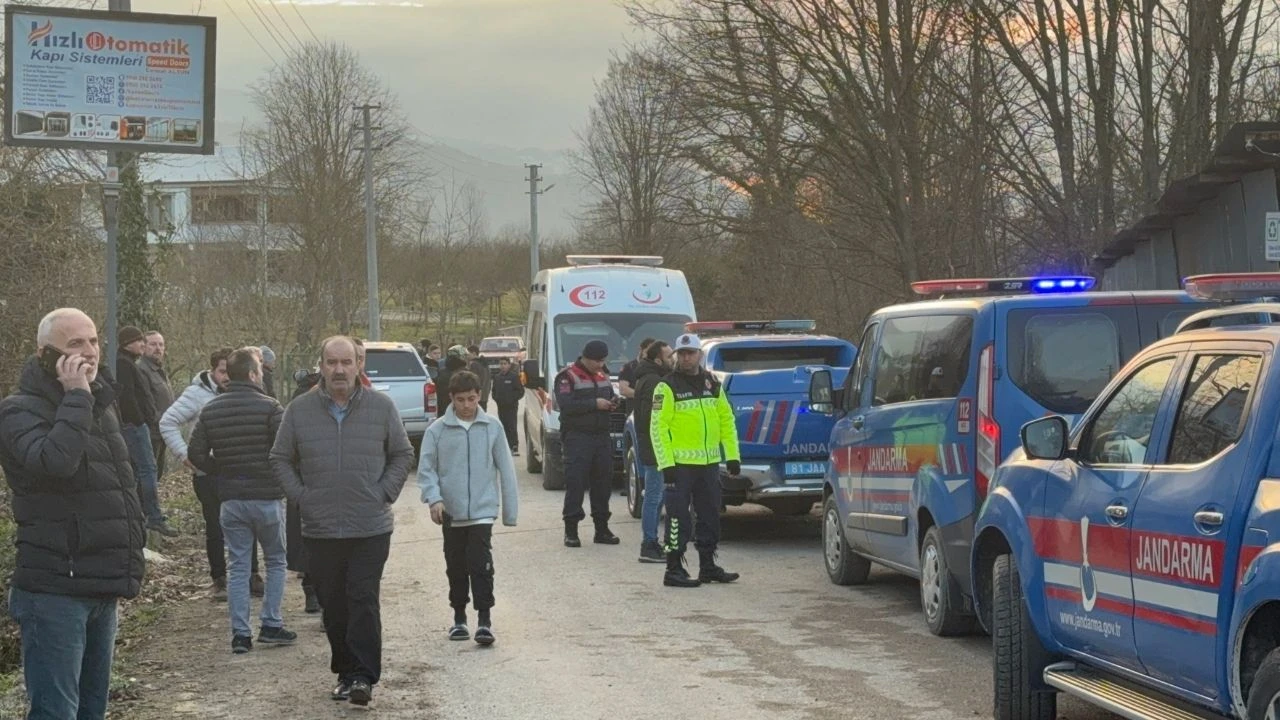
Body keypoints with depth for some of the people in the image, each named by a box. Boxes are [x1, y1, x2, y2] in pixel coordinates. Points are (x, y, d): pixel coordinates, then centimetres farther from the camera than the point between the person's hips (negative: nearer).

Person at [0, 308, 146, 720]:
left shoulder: (100, 405, 15)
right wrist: (75, 397, -23)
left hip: (102, 589, 8)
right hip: (54, 591, -8)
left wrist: (131, 556, 18)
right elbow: (55, 461, -32)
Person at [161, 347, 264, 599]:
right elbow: (167, 422, -9)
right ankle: (219, 580, 14)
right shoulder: (198, 394, -8)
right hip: (209, 474, -4)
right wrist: (184, 455, -12)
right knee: (215, 528, 4)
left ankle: (252, 577, 14)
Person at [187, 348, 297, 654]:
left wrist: (221, 474, 14)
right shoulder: (269, 407, -11)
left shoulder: (210, 410, 4)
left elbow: (196, 454, 1)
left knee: (238, 566, 8)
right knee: (275, 561, 13)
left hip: (230, 500, 3)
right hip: (267, 496, -3)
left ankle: (240, 633, 3)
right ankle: (271, 625, 9)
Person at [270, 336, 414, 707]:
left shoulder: (381, 407, 1)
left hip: (371, 529, -2)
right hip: (320, 530, 2)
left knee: (363, 601, -7)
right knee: (333, 606, 8)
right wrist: (301, 496, 0)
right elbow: (281, 459, 12)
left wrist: (384, 493, -1)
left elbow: (403, 455, 10)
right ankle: (346, 672, 20)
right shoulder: (299, 410, 2)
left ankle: (364, 676, -3)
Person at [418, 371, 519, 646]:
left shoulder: (492, 427, -1)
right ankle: (459, 618, 26)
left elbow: (505, 468, 4)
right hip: (451, 511, 1)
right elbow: (426, 468, 0)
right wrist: (433, 498, -16)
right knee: (456, 568, 12)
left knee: (481, 565, -10)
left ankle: (484, 620, -4)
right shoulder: (438, 430, -3)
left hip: (482, 510, -1)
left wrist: (510, 510, 3)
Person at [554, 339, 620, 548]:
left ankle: (602, 529, 15)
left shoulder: (603, 377, 18)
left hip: (602, 436, 7)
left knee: (603, 483, 7)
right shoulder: (567, 377, -6)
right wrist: (595, 404, -20)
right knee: (575, 484, -8)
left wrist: (612, 404, 4)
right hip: (577, 437, -7)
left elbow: (611, 398, 28)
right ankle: (571, 530, -5)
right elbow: (566, 405, -18)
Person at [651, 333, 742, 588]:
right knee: (678, 517, -5)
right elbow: (657, 427, -11)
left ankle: (708, 566, 22)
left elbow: (727, 420, 16)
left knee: (710, 516, 12)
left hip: (709, 462, 6)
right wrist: (666, 464, -17)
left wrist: (732, 455, 8)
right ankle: (674, 569, 1)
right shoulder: (667, 387, -7)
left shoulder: (713, 384, 12)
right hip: (679, 464, -6)